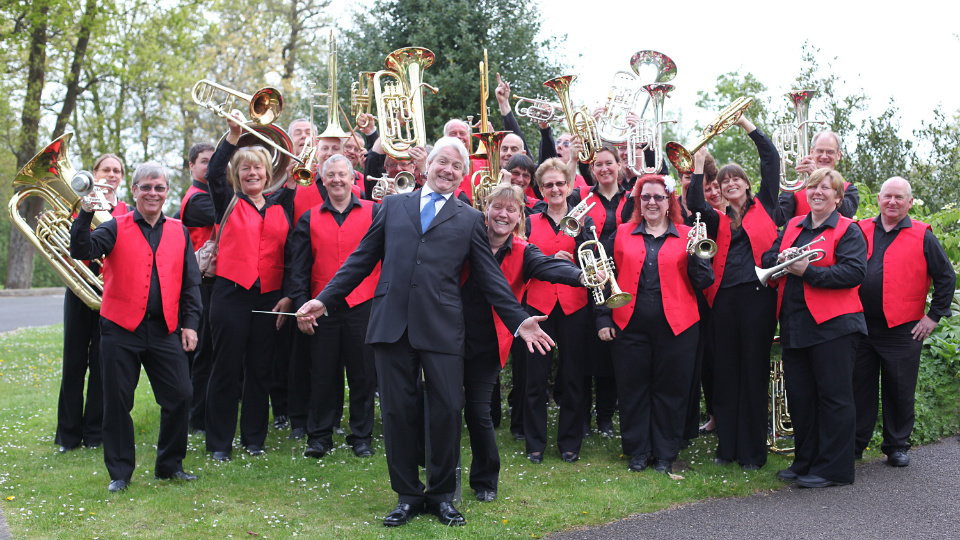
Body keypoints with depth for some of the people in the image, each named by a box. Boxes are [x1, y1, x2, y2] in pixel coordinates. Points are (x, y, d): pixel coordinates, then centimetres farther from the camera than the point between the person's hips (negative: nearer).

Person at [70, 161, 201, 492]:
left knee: (180, 397, -1)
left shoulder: (179, 232, 12)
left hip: (165, 330, 2)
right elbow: (82, 251, -12)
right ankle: (120, 472, 17)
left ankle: (170, 465, 17)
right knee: (118, 401, 3)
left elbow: (190, 283, 13)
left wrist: (190, 322, 5)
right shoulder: (117, 228, 4)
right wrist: (86, 214, -25)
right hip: (121, 329, -2)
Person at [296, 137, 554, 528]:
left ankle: (442, 495, 18)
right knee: (397, 411, 4)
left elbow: (491, 276, 10)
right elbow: (362, 259, 16)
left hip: (442, 327, -1)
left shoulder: (470, 219, 13)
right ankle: (407, 495, 19)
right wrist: (324, 299, 10)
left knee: (448, 410, -1)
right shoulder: (393, 206, 15)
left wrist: (519, 321, 1)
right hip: (391, 323, 1)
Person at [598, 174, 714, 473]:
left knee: (670, 390, 5)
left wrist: (697, 255, -13)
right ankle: (638, 452, 20)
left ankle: (665, 454, 18)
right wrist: (603, 318, 4)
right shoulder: (621, 235, 9)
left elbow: (704, 282, 3)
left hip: (675, 326, -1)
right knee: (633, 389, 6)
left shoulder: (687, 236, 7)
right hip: (630, 326, 1)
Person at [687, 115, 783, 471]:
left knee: (754, 371, 0)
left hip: (758, 295, -3)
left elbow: (771, 159, 7)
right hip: (723, 298, 3)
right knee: (725, 372, 6)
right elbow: (694, 204, -2)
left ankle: (753, 451, 7)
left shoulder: (763, 207, 11)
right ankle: (727, 446, 15)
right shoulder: (718, 220, 17)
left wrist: (746, 123, 8)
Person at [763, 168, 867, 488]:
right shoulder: (793, 226, 18)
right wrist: (782, 258, -6)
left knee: (834, 397, -2)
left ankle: (833, 469, 4)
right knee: (799, 397, 10)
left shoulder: (848, 231, -1)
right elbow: (767, 260, 17)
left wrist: (807, 271, -18)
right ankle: (805, 463, 21)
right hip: (794, 325, 6)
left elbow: (854, 272, -15)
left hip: (833, 325, -6)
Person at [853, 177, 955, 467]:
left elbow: (946, 277, 5)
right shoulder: (861, 231, 8)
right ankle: (854, 444, 17)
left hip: (902, 331, -2)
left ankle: (897, 446, 20)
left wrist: (934, 315, 0)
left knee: (900, 391, 5)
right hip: (860, 326, 2)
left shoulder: (922, 237, 2)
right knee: (859, 388, 7)